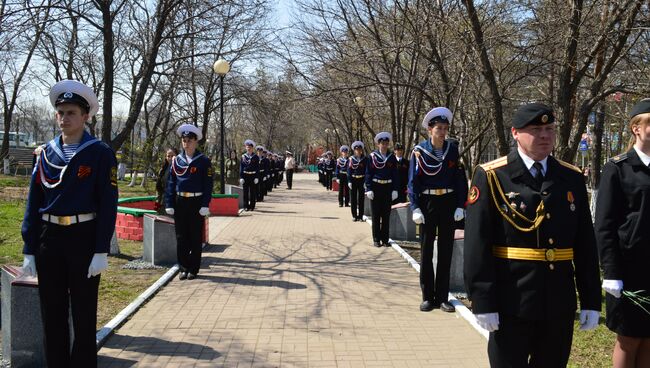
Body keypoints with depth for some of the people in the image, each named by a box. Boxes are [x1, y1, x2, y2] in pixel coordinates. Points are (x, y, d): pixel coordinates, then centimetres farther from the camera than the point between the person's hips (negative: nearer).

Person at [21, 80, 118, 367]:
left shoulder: (100, 153, -6)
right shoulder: (46, 153, 6)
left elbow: (108, 204, -9)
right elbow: (34, 204, 7)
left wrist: (101, 251, -13)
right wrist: (29, 250, 3)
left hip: (84, 238, -4)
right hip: (49, 239, 4)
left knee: (84, 313, 8)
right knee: (52, 312, 13)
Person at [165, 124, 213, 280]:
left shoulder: (204, 161, -3)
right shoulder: (176, 160, 6)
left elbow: (208, 185, -5)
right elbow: (171, 183, 7)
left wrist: (205, 205, -12)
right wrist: (169, 204, 1)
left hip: (196, 203, -3)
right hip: (180, 203, 3)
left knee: (195, 237, 5)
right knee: (181, 237, 8)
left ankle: (194, 269, 15)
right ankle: (183, 268, 19)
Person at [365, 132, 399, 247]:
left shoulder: (392, 157, 5)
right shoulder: (373, 156, -1)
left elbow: (395, 174, 5)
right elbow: (368, 173, -2)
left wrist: (395, 189, -1)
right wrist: (369, 189, -9)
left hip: (388, 188, 2)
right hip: (376, 188, -2)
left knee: (386, 215, 6)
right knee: (376, 215, 5)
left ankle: (385, 239, 15)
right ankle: (376, 239, 13)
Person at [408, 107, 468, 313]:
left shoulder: (453, 149, 1)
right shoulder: (419, 151, -4)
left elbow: (460, 179, 3)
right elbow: (413, 181, -4)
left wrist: (460, 205, -4)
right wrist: (415, 208, -12)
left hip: (448, 203, 2)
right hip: (427, 203, -2)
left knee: (446, 251, 7)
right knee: (426, 251, 6)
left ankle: (442, 297, 17)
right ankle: (427, 297, 16)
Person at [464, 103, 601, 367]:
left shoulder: (572, 178, 6)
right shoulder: (491, 176, -7)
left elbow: (586, 244, 8)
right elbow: (477, 244, -10)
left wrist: (591, 300, 6)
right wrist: (482, 302, -13)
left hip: (560, 305, 4)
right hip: (512, 304, -4)